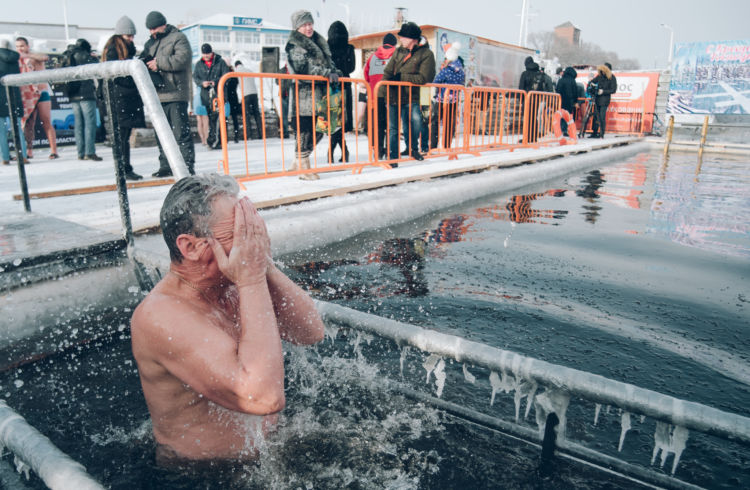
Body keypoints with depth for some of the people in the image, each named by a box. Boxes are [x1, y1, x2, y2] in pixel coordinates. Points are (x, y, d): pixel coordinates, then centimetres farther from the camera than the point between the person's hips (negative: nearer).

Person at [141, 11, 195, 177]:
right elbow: (143, 59, 29)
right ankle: (166, 166, 17)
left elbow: (183, 58, -16)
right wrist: (144, 62, 5)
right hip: (157, 95, 8)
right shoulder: (150, 43, 23)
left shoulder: (178, 37, 0)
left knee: (181, 132, -9)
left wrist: (159, 63, -15)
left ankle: (188, 166, -5)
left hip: (175, 94, -8)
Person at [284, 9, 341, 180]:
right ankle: (303, 167, 1)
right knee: (306, 129, -8)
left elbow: (328, 62, 26)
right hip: (304, 93, -8)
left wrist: (334, 72, 5)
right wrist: (326, 73, -21)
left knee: (319, 129, 9)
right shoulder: (294, 46, -4)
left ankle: (300, 162, 21)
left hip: (319, 92, 8)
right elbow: (303, 67, -16)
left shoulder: (319, 42, 21)